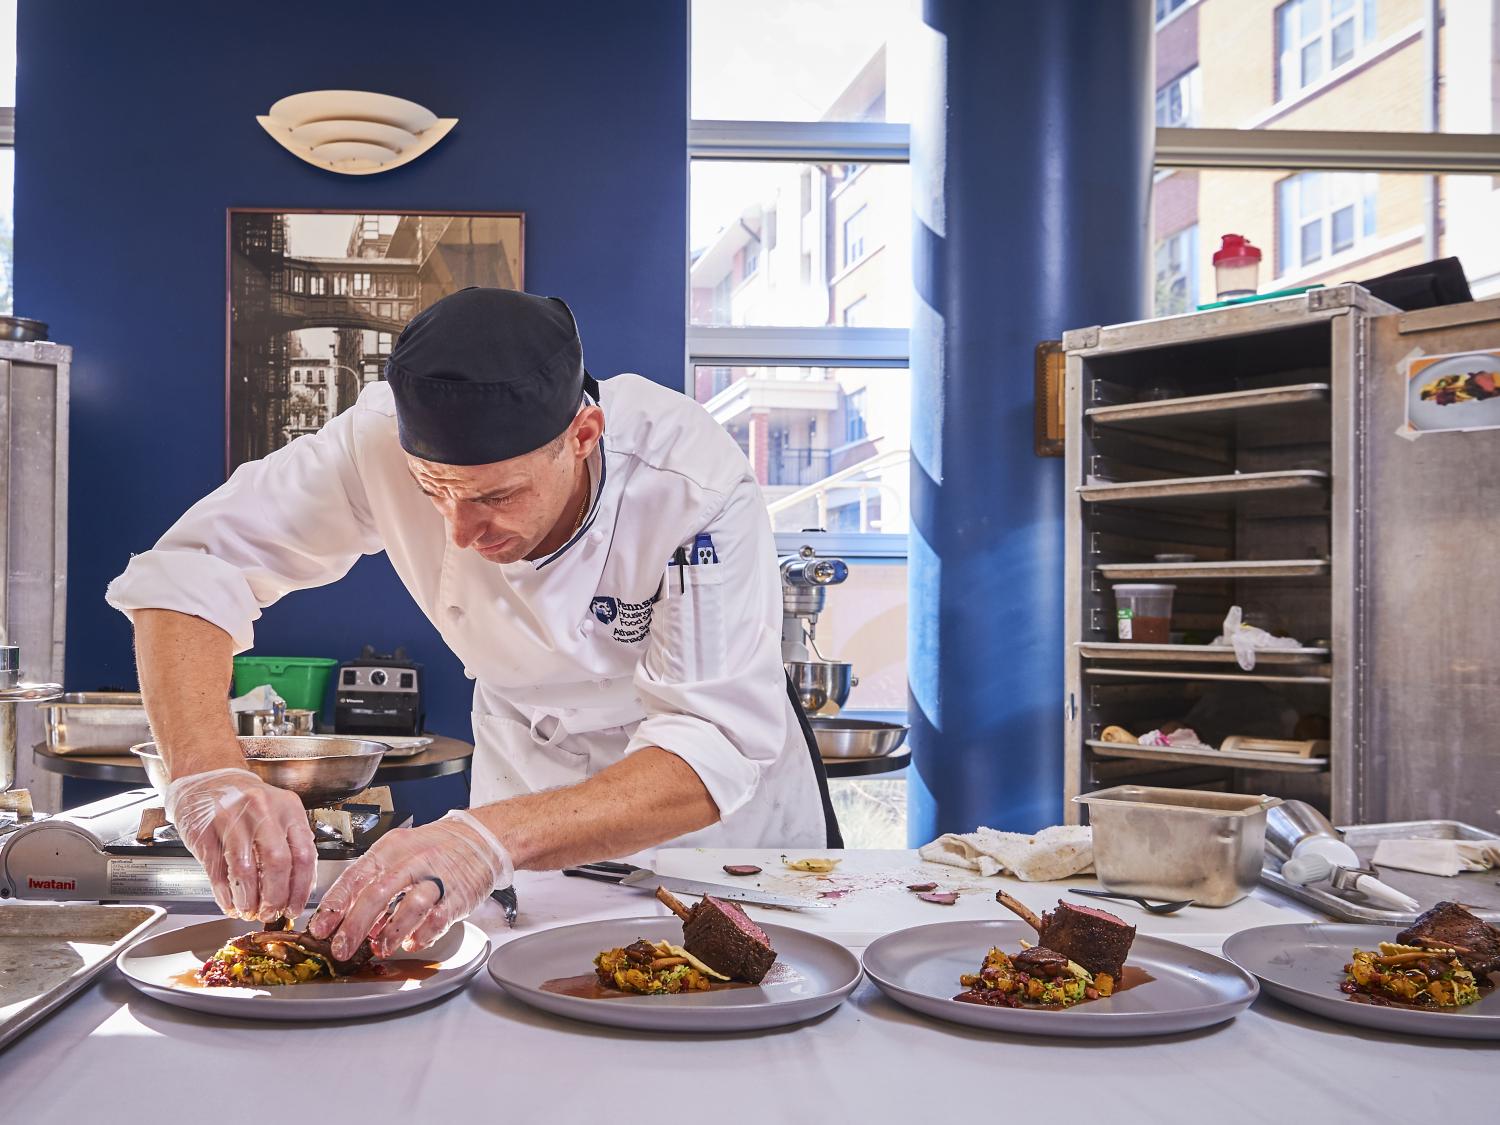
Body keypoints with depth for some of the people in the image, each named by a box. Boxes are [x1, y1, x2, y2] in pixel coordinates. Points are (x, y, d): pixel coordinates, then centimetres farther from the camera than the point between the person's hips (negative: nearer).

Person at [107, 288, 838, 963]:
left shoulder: (695, 483, -36)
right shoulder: (391, 438, -29)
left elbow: (714, 750, -42)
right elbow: (187, 571, -26)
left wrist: (492, 840, -57)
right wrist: (207, 768, -45)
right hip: (528, 758, 2)